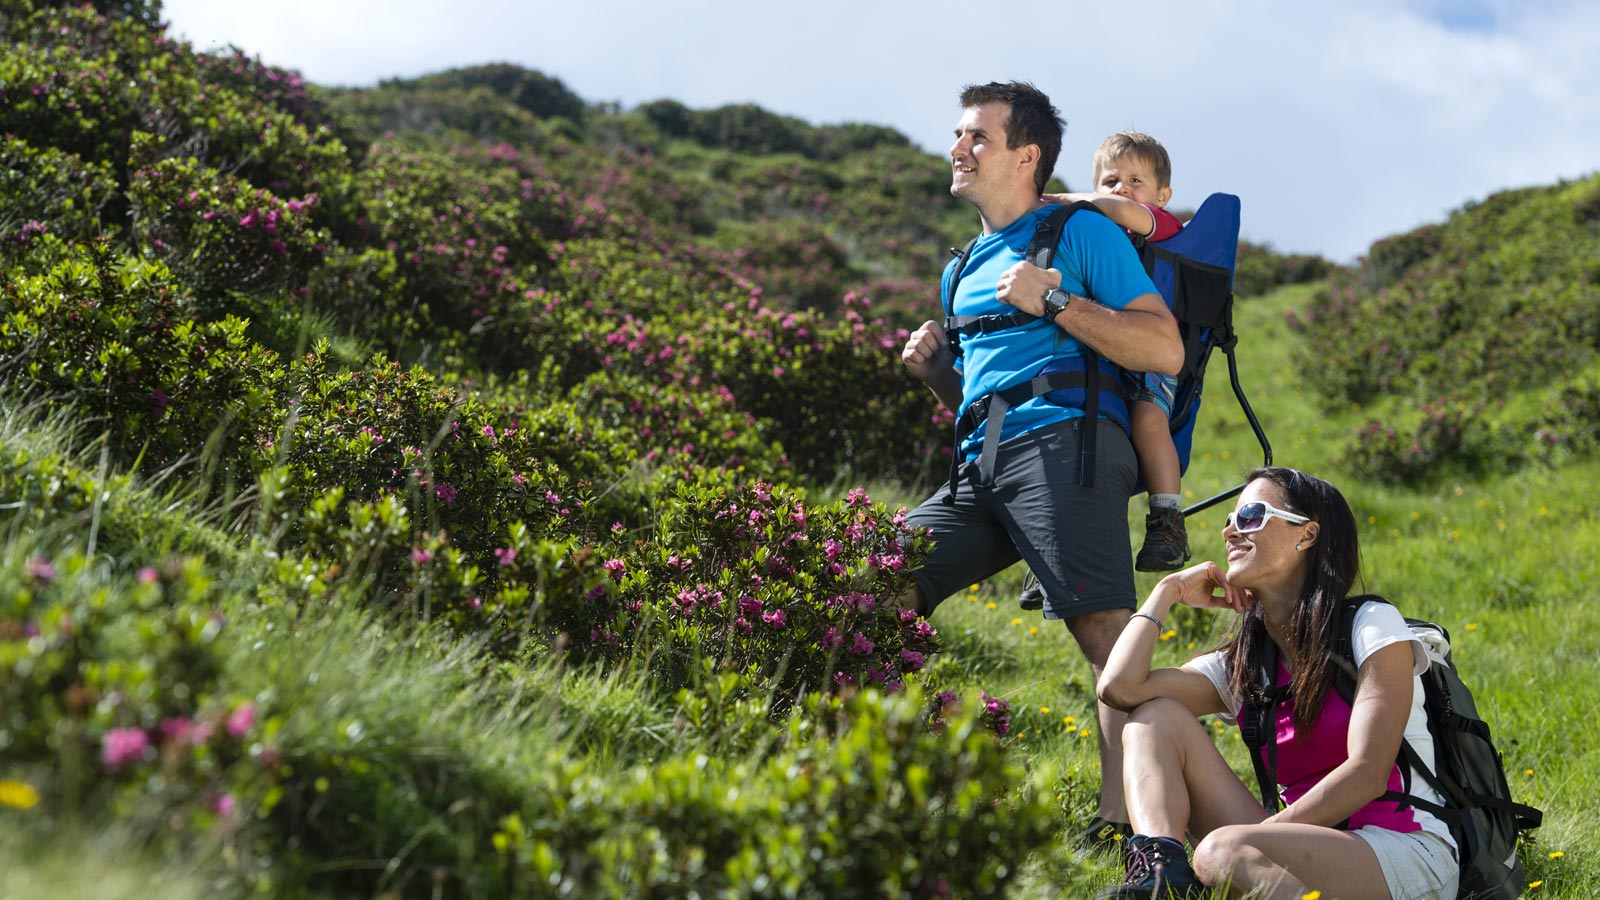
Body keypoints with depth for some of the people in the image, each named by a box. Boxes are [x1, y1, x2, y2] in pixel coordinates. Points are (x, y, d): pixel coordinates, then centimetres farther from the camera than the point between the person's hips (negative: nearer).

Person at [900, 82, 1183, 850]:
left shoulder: (1081, 232, 8)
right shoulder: (967, 267, 30)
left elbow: (1167, 352, -3)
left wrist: (1053, 302, -8)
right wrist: (934, 370, 13)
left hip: (1062, 442, -8)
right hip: (980, 469, 8)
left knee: (1105, 629, -23)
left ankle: (1123, 820, -32)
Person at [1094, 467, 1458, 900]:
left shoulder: (1372, 627, -2)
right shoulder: (1238, 667, 14)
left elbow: (1367, 774, -12)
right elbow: (1119, 688, -2)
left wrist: (1252, 838, -16)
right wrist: (1169, 591, 11)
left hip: (1406, 854, -7)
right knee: (1156, 715, -7)